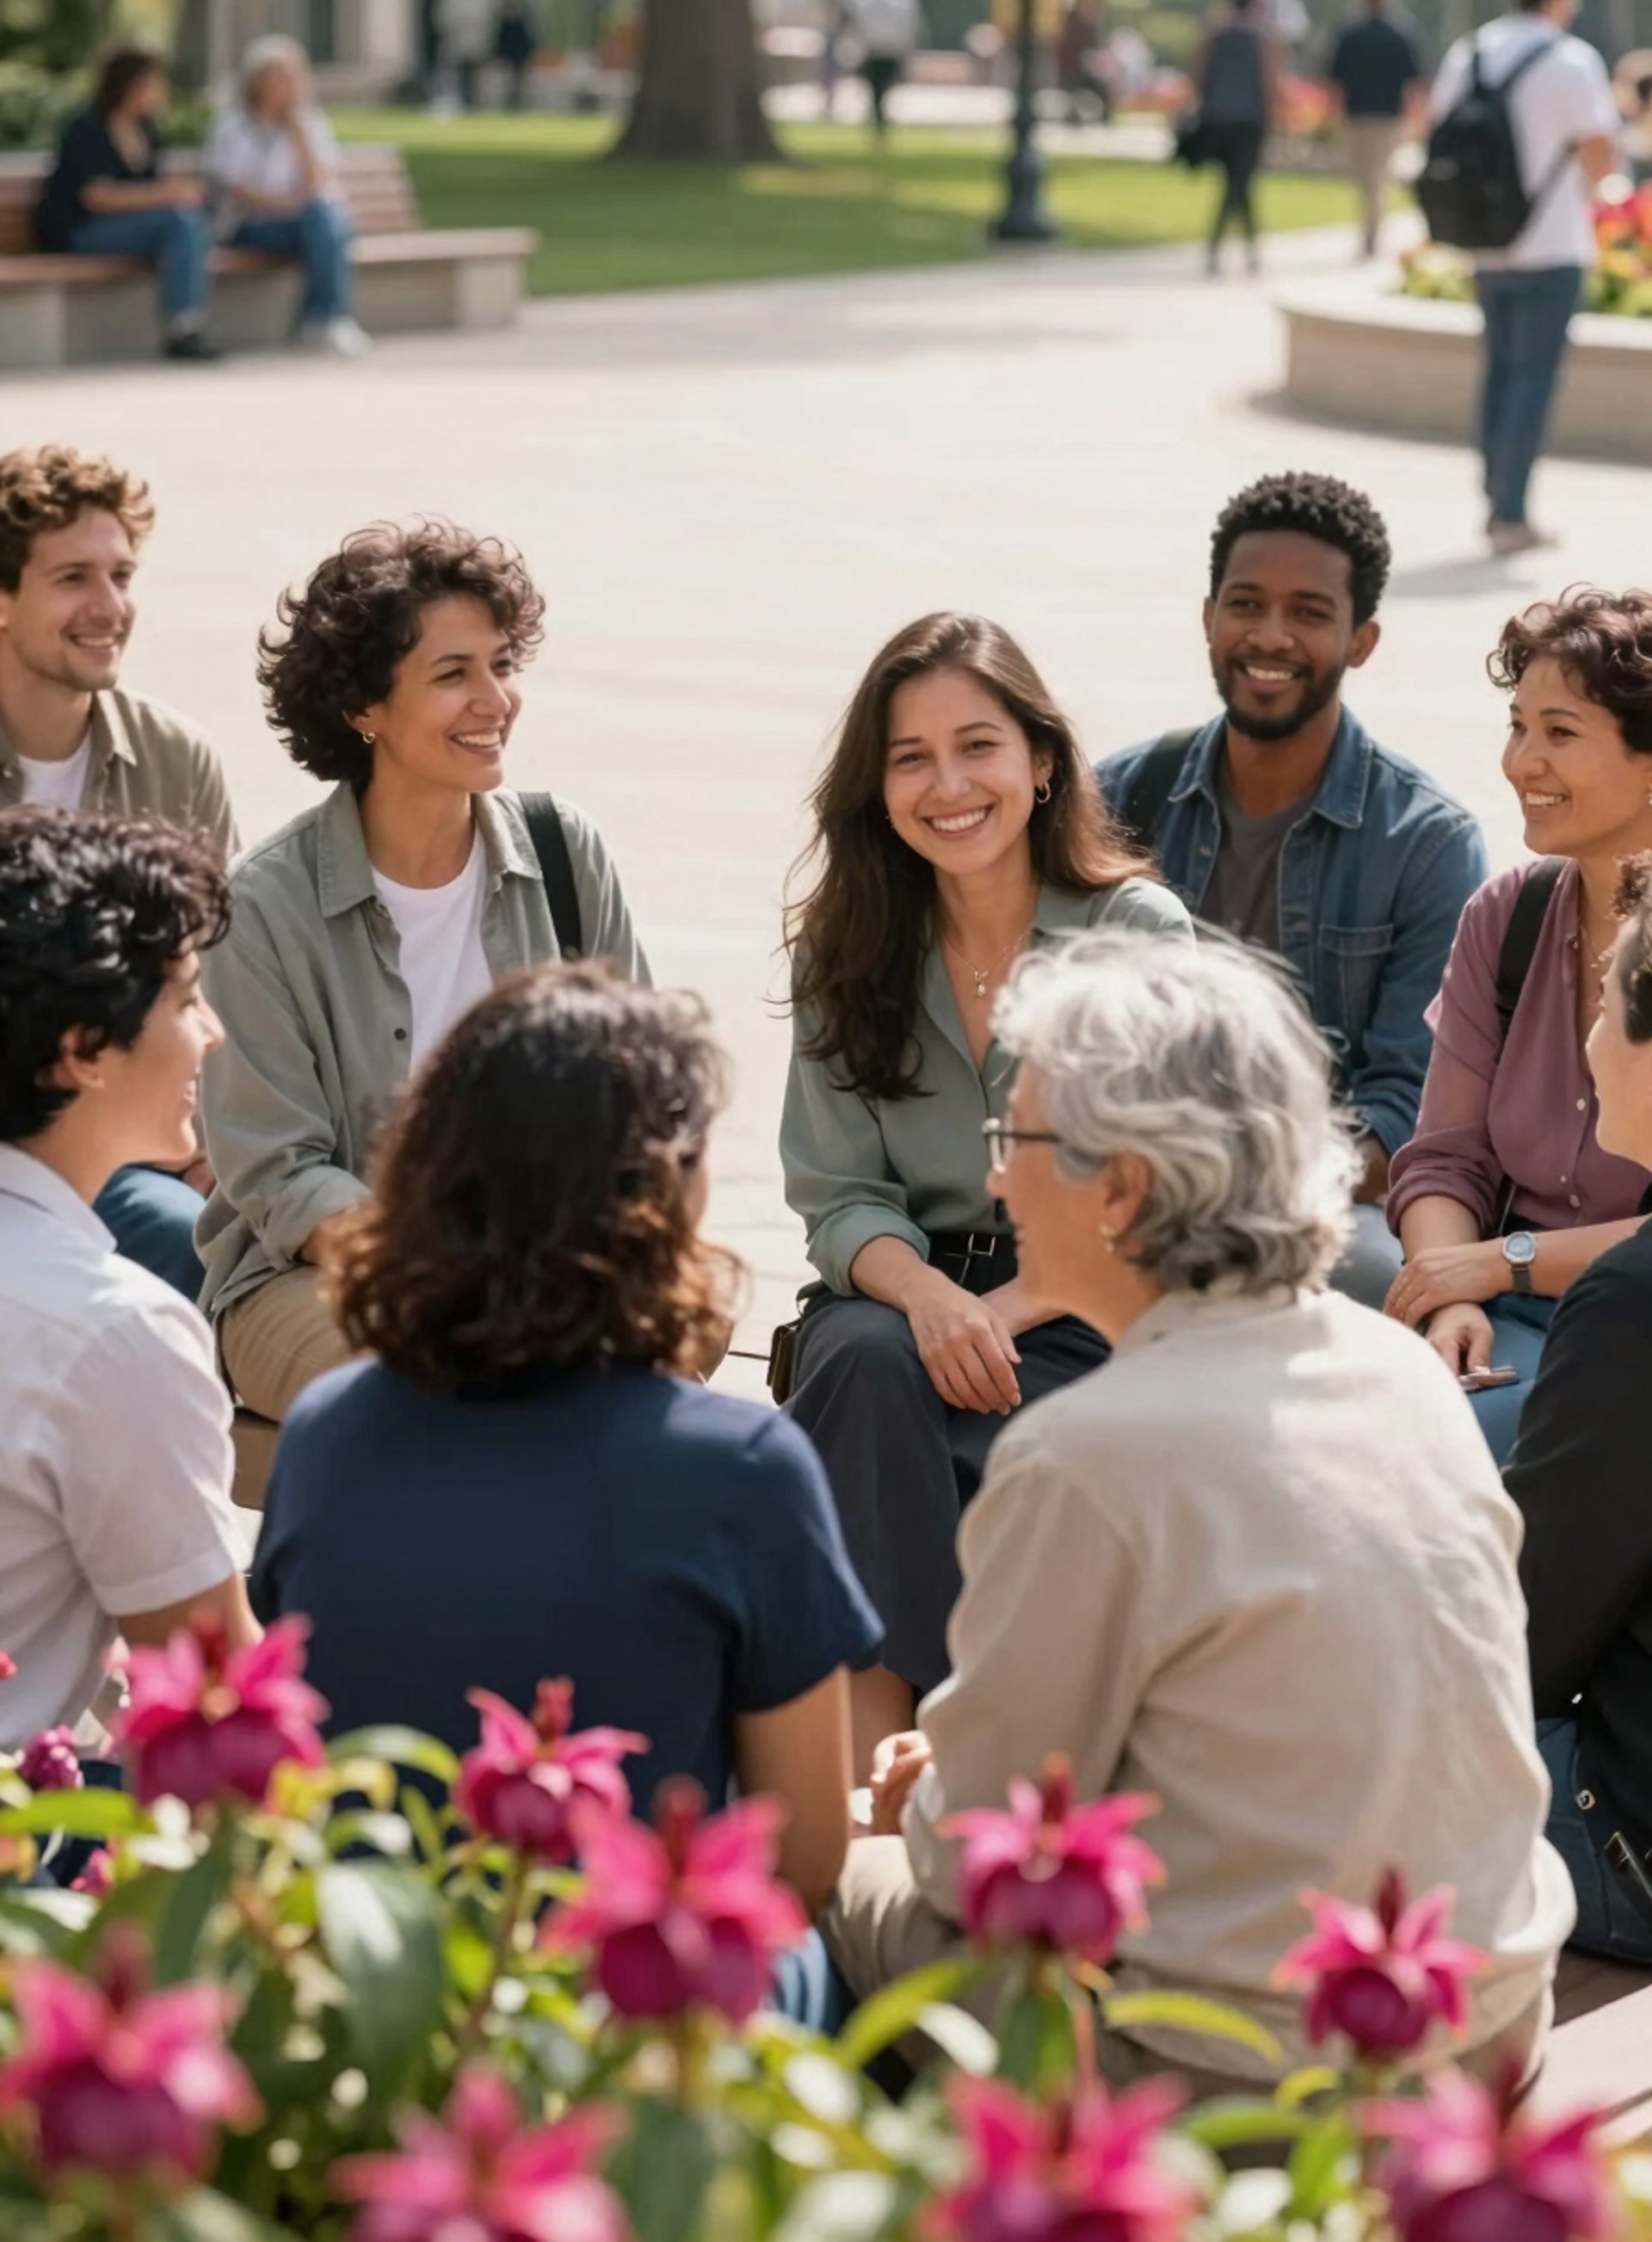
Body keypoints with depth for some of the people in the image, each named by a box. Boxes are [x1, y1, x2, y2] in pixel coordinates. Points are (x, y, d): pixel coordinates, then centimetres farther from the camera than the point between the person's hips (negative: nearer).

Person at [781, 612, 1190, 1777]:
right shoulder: (846, 951, 6)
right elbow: (839, 1196, 2)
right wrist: (928, 1294, -20)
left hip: (1084, 1314, -2)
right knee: (871, 1371, -33)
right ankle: (867, 1766, -35)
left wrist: (1007, 1307, -19)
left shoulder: (1141, 934, -4)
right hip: (903, 1290, 2)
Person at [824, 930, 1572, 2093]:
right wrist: (967, 1779, 19)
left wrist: (924, 1807, 14)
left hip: (1250, 2084, -7)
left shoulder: (1085, 1456, -21)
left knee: (857, 1883, 13)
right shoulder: (1404, 1369, 2)